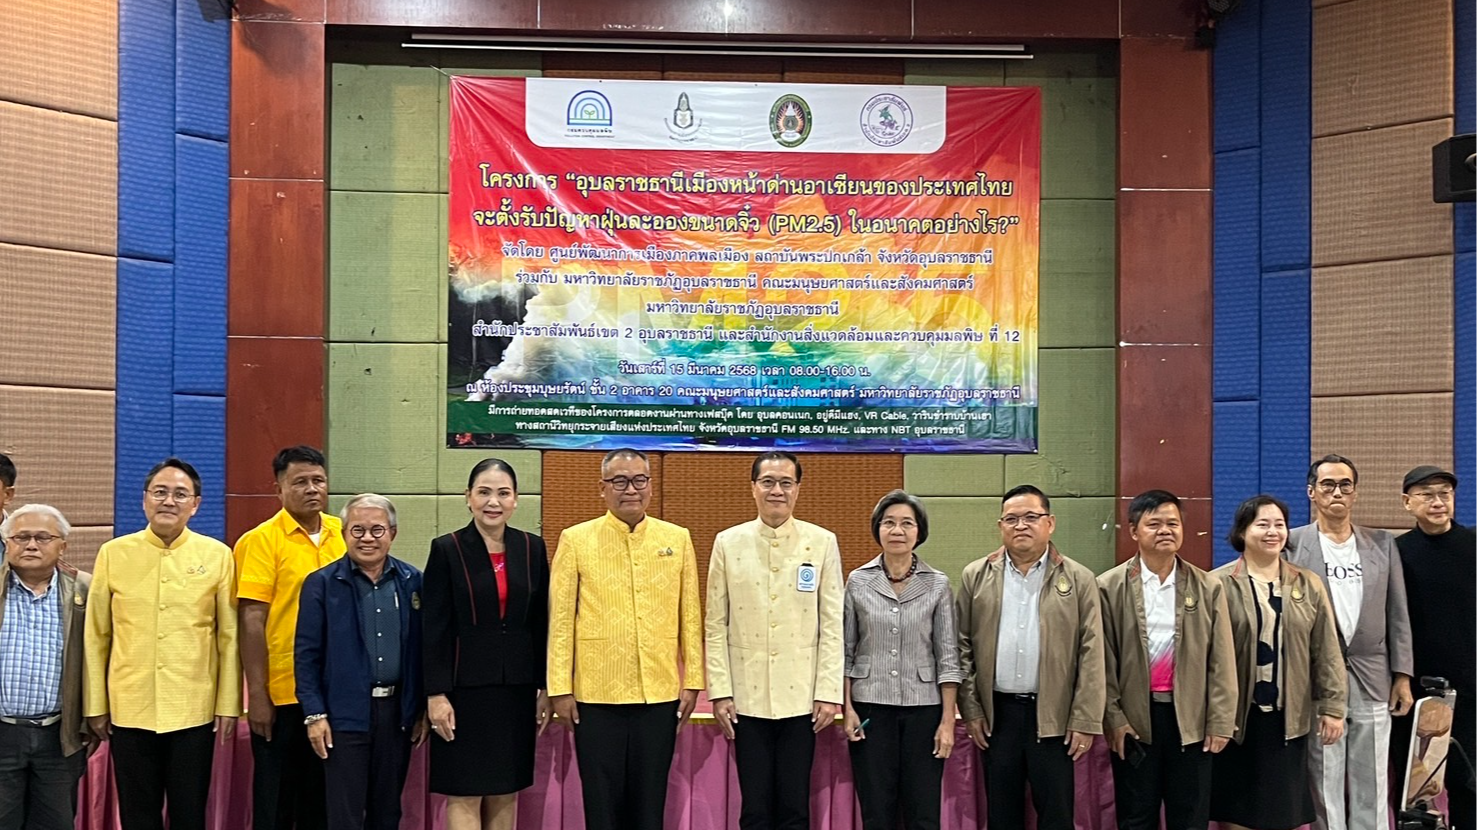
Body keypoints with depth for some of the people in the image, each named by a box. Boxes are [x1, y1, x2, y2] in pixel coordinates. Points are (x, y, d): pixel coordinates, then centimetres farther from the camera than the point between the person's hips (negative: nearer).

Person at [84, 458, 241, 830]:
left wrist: (229, 704, -1)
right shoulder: (113, 554, 1)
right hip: (129, 711, 1)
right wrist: (95, 706, 4)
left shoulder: (217, 555, -1)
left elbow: (229, 636, 1)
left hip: (194, 712, -1)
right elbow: (96, 636, 5)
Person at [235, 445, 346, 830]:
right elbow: (252, 621, -11)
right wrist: (257, 694, -14)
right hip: (280, 694, -4)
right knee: (275, 798, 8)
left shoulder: (341, 533, 6)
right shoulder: (261, 540, -7)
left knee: (322, 797, 15)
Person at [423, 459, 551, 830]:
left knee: (505, 796, 9)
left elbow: (541, 625, 8)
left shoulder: (532, 548, 5)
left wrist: (545, 688, 6)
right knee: (464, 796, 1)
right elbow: (433, 629, -6)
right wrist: (436, 695, -10)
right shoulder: (447, 549, -4)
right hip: (465, 690, -3)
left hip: (516, 691, 3)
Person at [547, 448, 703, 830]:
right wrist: (560, 689, -2)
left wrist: (692, 681, 5)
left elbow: (690, 615, 8)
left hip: (660, 695, 2)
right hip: (596, 697, -1)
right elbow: (560, 619, 0)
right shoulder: (575, 540, 0)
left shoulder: (678, 539, 6)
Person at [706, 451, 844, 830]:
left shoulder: (823, 543, 1)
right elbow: (716, 625, 3)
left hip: (801, 696, 0)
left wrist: (829, 692, -4)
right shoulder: (728, 543, 2)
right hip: (747, 697, 1)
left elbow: (832, 625, 1)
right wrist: (720, 692, -2)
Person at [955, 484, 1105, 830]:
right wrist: (970, 710, 0)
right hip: (996, 714, 2)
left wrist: (1085, 721, -7)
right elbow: (963, 647, 5)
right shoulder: (976, 576, 4)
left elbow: (1091, 655, -3)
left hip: (1054, 717, -1)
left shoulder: (1079, 580, 0)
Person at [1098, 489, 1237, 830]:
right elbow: (1104, 661, -3)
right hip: (1134, 718, -1)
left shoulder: (1208, 588, 2)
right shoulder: (1110, 587, -3)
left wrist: (1220, 722, -2)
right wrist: (1113, 718, -7)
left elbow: (1221, 662, 2)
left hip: (1191, 719, 1)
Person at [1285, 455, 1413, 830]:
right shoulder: (1292, 544, -2)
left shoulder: (1383, 544, 8)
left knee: (1372, 786, 8)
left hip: (1372, 680, 3)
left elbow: (1397, 615, 9)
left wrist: (1403, 675, 4)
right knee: (1323, 783, 4)